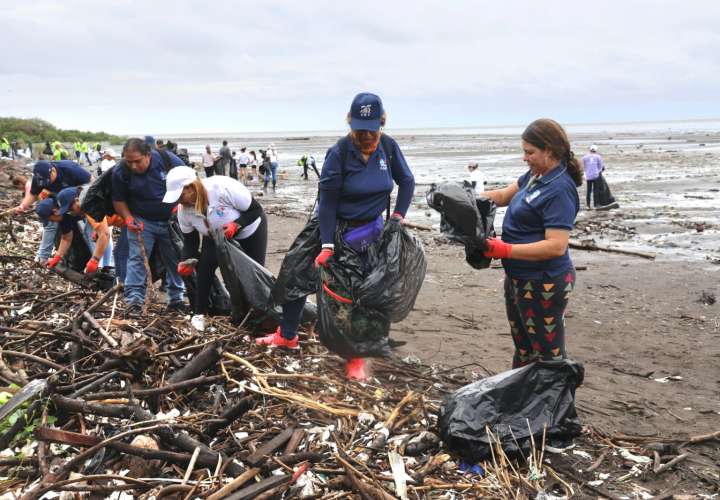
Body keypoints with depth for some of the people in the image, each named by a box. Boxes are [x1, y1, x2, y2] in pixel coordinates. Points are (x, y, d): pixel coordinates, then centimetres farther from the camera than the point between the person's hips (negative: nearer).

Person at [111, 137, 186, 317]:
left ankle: (176, 299, 21)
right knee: (137, 258, -12)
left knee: (175, 260, 7)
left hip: (171, 220, 1)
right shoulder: (120, 172, -15)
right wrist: (128, 218, -18)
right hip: (141, 221, -1)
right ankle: (134, 299, -11)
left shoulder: (169, 161, -17)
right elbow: (118, 200, -1)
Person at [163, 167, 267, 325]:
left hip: (250, 230, -3)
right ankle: (200, 313, -2)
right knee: (204, 268, -15)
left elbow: (256, 210, -30)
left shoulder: (223, 187, -41)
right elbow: (190, 241, -11)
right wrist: (186, 261, -29)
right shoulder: (183, 210, -23)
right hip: (216, 236, 4)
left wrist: (236, 225, -44)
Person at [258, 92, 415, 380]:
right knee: (295, 277, 0)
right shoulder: (339, 153, -20)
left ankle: (356, 357, 14)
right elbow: (327, 200, -20)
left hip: (370, 230, 2)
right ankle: (287, 336, 23)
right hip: (332, 226, -1)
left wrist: (398, 216, -3)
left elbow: (407, 181, 7)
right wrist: (327, 246, -23)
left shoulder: (388, 147, -9)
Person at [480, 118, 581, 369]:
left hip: (543, 284, -10)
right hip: (519, 278, 10)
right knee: (523, 349, 22)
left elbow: (557, 246, -28)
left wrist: (505, 250, -29)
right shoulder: (535, 176, 5)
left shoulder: (559, 190, -22)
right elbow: (504, 195, 17)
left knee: (548, 355, 2)